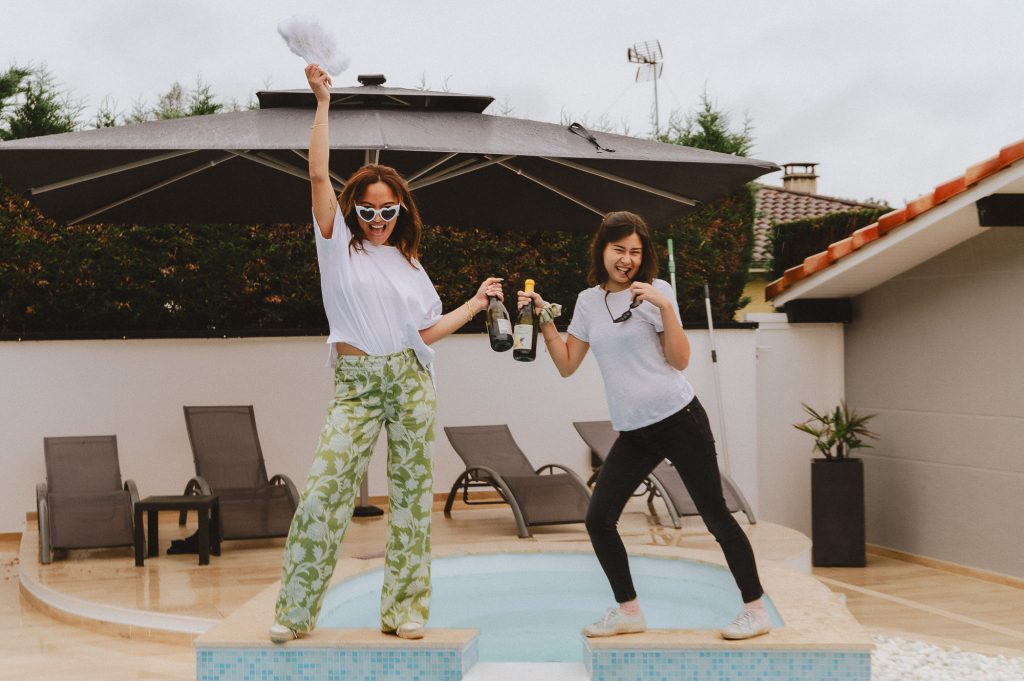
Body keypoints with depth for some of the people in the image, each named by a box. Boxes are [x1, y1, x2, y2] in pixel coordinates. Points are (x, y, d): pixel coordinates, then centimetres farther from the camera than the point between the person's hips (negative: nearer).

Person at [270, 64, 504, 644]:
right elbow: (319, 175, -2)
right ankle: (295, 612, -1)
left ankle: (405, 610, 10)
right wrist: (323, 103, -4)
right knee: (324, 491, -10)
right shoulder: (339, 243, 8)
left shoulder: (410, 264, 15)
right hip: (355, 384, -2)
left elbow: (427, 333, 13)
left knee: (412, 492, 2)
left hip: (409, 381, 3)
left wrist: (478, 302, 16)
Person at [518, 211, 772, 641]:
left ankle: (755, 610, 7)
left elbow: (680, 361, -8)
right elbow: (567, 365, 10)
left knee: (715, 515, -3)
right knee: (598, 518, -2)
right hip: (633, 432, 5)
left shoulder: (656, 292, -2)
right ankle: (628, 611, 14)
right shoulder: (589, 301, 9)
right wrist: (545, 320, 1)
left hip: (679, 419, -5)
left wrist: (664, 307, -17)